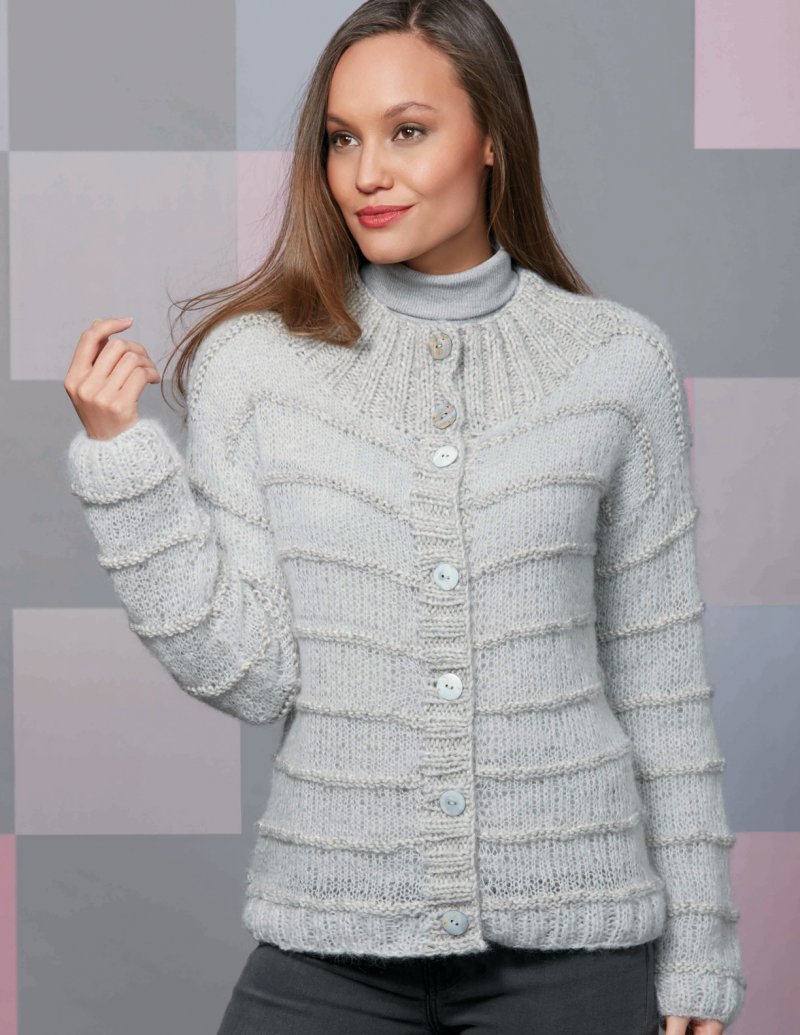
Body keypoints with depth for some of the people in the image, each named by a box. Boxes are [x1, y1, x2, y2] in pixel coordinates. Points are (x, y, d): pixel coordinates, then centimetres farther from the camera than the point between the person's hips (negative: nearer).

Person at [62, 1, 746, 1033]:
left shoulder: (619, 362, 0)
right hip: (329, 944, 0)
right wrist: (121, 462, -13)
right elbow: (246, 673, -5)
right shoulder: (253, 360, -1)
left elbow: (659, 681, 4)